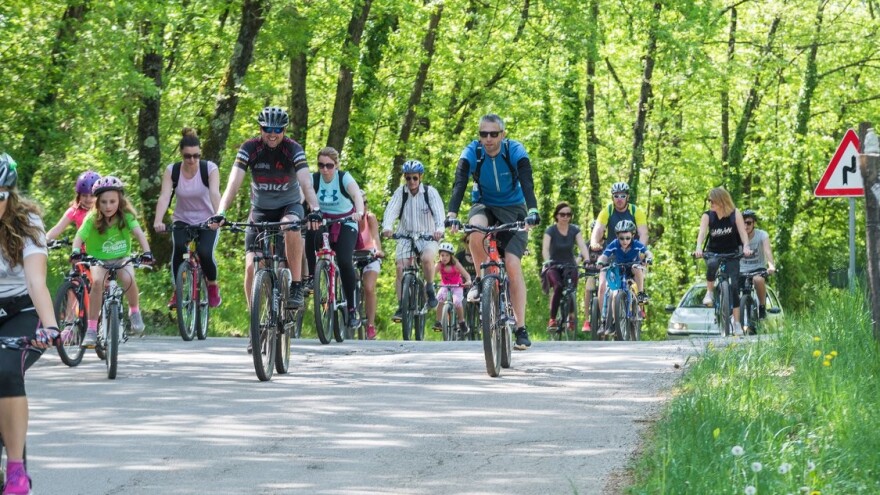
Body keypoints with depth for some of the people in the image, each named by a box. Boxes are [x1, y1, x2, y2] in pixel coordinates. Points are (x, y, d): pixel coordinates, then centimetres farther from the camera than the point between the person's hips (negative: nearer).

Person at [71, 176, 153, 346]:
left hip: (122, 257, 1)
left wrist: (146, 252, -43)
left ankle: (134, 311, -1)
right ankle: (91, 329, -22)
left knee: (128, 278, -32)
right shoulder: (92, 219, -16)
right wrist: (76, 252, -47)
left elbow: (138, 233, -26)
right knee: (97, 281, -31)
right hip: (99, 259, 0)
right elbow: (79, 237, -25)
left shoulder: (126, 216, -14)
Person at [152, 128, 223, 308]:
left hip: (207, 221, -1)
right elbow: (164, 196, -23)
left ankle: (212, 286, 6)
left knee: (205, 254, -26)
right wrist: (158, 221, -40)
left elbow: (215, 193, -29)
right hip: (182, 221, 1)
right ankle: (177, 290, -12)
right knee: (178, 248, -30)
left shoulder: (210, 169, -14)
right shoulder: (172, 171, -10)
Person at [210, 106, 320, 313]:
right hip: (260, 210, 2)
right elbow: (234, 182, -24)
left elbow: (306, 182, -30)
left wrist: (315, 210, -48)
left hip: (289, 205, -2)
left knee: (291, 226, -38)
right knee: (251, 266, -12)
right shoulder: (249, 148, -15)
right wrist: (220, 213, -39)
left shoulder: (293, 149, -17)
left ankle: (296, 286, -26)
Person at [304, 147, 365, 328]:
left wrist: (359, 212, -56)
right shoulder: (313, 179, -11)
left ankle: (352, 309, -8)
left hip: (344, 224, -2)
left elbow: (356, 194, -35)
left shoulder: (344, 178, -17)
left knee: (345, 262, -21)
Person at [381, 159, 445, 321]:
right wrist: (387, 227, -38)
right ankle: (401, 306, -6)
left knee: (427, 259, -31)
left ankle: (430, 290, -7)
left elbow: (438, 211, -21)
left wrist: (439, 229, -42)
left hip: (427, 236, -2)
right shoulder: (401, 192, -4)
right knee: (401, 268, -13)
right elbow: (391, 210, -17)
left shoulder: (430, 192, -7)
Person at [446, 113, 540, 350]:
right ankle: (481, 279, -13)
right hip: (484, 205, 1)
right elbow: (459, 184, -27)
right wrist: (452, 215, -44)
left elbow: (527, 183, -31)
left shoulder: (515, 151, -20)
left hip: (512, 208, -1)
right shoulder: (472, 152, -17)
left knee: (513, 265, -16)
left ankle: (521, 329, -13)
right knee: (476, 228, -37)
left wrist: (532, 211, -49)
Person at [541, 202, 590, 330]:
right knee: (558, 287, -30)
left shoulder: (575, 230, -3)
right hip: (553, 266, -2)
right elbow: (545, 248, -25)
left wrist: (587, 260, -37)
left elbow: (582, 246, -18)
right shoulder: (550, 231, -10)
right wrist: (547, 262, -45)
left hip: (570, 266, 2)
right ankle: (552, 319, -22)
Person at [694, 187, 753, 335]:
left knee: (734, 286, -12)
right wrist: (698, 248, -42)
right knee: (712, 264, -38)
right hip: (713, 252, 0)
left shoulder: (735, 214, -10)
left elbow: (743, 232, -19)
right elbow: (702, 233, -23)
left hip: (731, 253, 0)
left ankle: (737, 323, -6)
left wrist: (746, 247, -39)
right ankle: (709, 293, -18)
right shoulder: (707, 215, -9)